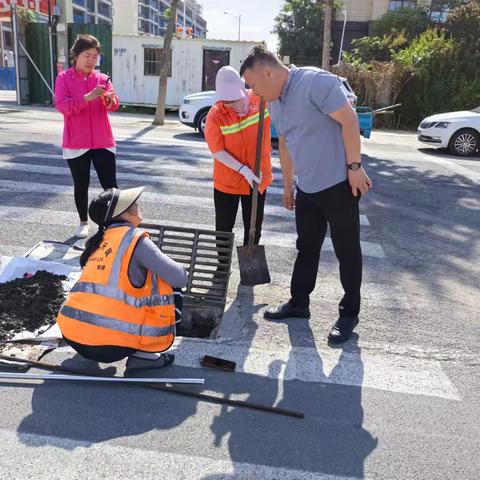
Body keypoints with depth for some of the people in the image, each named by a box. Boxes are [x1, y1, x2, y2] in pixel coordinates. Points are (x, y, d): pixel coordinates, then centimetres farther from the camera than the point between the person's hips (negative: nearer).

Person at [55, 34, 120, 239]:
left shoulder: (103, 78, 7)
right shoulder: (64, 78, -1)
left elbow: (114, 105, -5)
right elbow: (61, 106, -14)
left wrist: (110, 100, -29)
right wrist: (87, 97, -27)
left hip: (103, 142, 1)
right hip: (76, 143, -1)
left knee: (110, 185, -2)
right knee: (81, 185, 9)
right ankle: (83, 222, 23)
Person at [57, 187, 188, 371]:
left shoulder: (98, 242, 13)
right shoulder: (134, 239, -6)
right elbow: (179, 279, -6)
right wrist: (182, 271, 16)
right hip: (108, 345, -7)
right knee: (171, 294, 6)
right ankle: (142, 353, 1)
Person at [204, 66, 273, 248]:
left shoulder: (261, 99, -10)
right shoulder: (215, 115, -16)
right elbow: (217, 151, -17)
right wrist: (243, 170, -25)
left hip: (258, 179, 2)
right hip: (226, 181, -2)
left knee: (254, 229, 13)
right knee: (224, 229, 10)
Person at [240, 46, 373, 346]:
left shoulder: (315, 82, -17)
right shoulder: (274, 103, 9)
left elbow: (349, 120, -19)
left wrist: (354, 167, -19)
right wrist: (288, 185, 21)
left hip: (339, 183, -8)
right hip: (307, 187, 8)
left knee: (347, 250, 4)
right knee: (307, 248, 16)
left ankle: (350, 313, 17)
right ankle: (299, 303, 29)